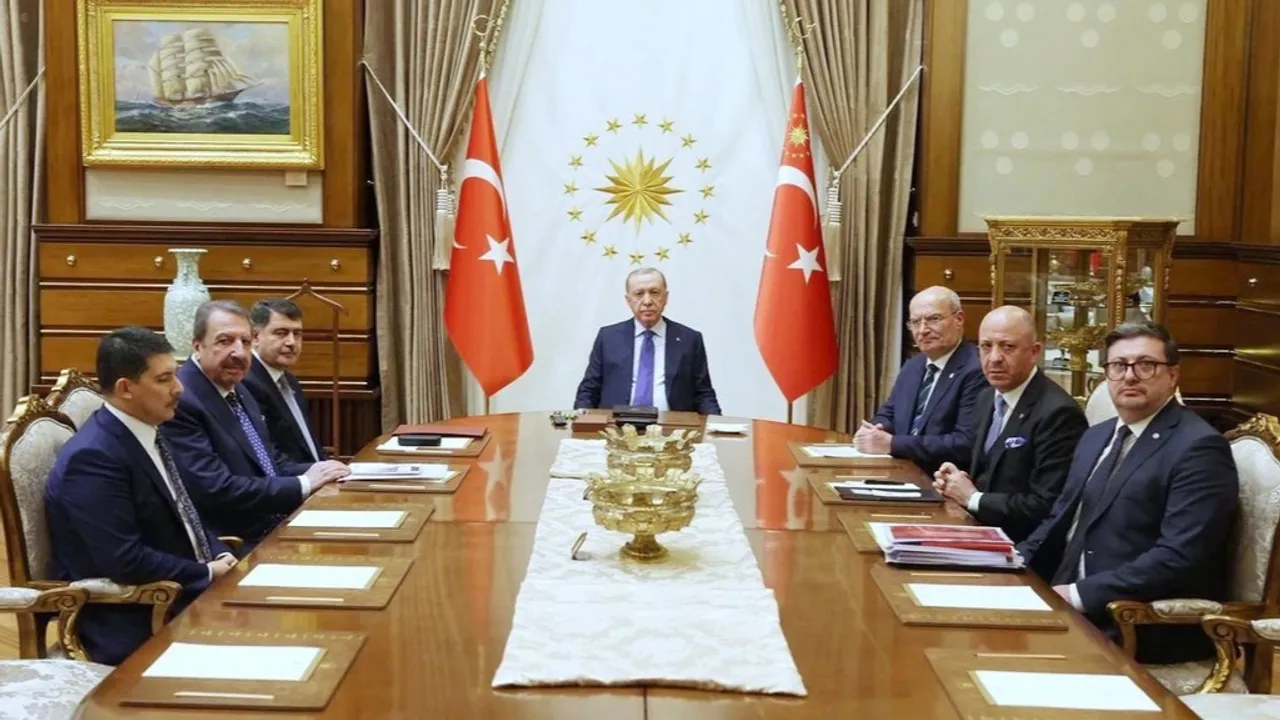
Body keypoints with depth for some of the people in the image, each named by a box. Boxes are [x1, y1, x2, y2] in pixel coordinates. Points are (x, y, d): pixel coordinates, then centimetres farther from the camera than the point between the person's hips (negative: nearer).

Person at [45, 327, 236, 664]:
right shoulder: (93, 456, -20)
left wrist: (220, 557, 0)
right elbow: (126, 561, -25)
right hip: (131, 626, -9)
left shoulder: (145, 435, 8)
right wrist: (208, 573, -14)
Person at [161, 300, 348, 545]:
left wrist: (314, 472, -3)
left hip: (279, 527, 9)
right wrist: (303, 484, -16)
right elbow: (216, 490, -22)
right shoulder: (179, 401, -16)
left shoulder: (237, 390, 12)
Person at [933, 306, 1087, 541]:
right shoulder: (988, 397, 8)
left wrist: (972, 498, -15)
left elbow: (1047, 508, -23)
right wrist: (959, 481, -2)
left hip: (1022, 544, -8)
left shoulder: (1058, 413, -19)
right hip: (982, 529, 8)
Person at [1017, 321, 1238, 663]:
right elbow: (1061, 521, 21)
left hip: (1150, 627, -8)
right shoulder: (1096, 437, 16)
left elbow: (1179, 558, -21)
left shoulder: (1199, 448, -12)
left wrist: (1080, 595, -22)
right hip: (1076, 605, 8)